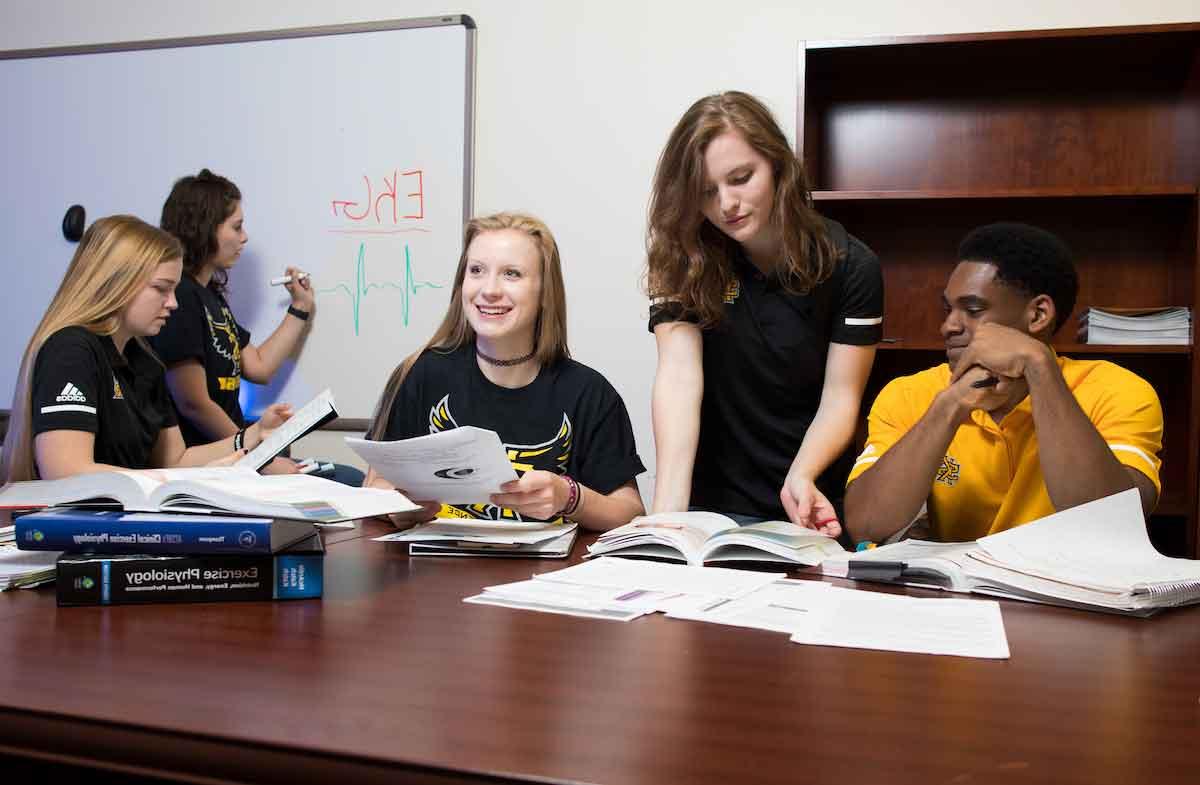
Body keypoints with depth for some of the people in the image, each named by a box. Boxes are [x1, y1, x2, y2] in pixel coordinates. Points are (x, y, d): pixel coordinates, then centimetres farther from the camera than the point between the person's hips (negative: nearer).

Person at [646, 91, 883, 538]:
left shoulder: (850, 266, -5)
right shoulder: (683, 261, -6)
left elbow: (841, 397, -7)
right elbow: (679, 376, -18)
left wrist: (801, 477, -26)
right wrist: (668, 507, -31)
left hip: (816, 502, 0)